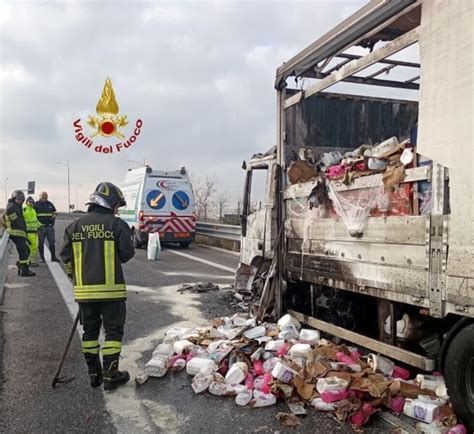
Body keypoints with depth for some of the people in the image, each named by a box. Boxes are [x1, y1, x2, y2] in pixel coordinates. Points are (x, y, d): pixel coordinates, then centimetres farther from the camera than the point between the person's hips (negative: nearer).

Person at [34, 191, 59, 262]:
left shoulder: (50, 204, 14)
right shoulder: (36, 204, 1)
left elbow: (54, 212, 25)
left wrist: (54, 216, 2)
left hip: (50, 226, 4)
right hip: (40, 227, -4)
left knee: (52, 242, 4)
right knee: (41, 243, 2)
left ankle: (53, 257, 12)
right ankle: (42, 258, 10)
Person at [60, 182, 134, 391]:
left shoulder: (74, 226, 4)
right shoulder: (117, 224, -8)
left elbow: (65, 255, 6)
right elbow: (127, 254, -7)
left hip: (84, 289, 4)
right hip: (111, 288, -4)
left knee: (90, 330, 16)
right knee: (113, 330, 7)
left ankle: (94, 374, 24)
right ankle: (110, 375, 10)